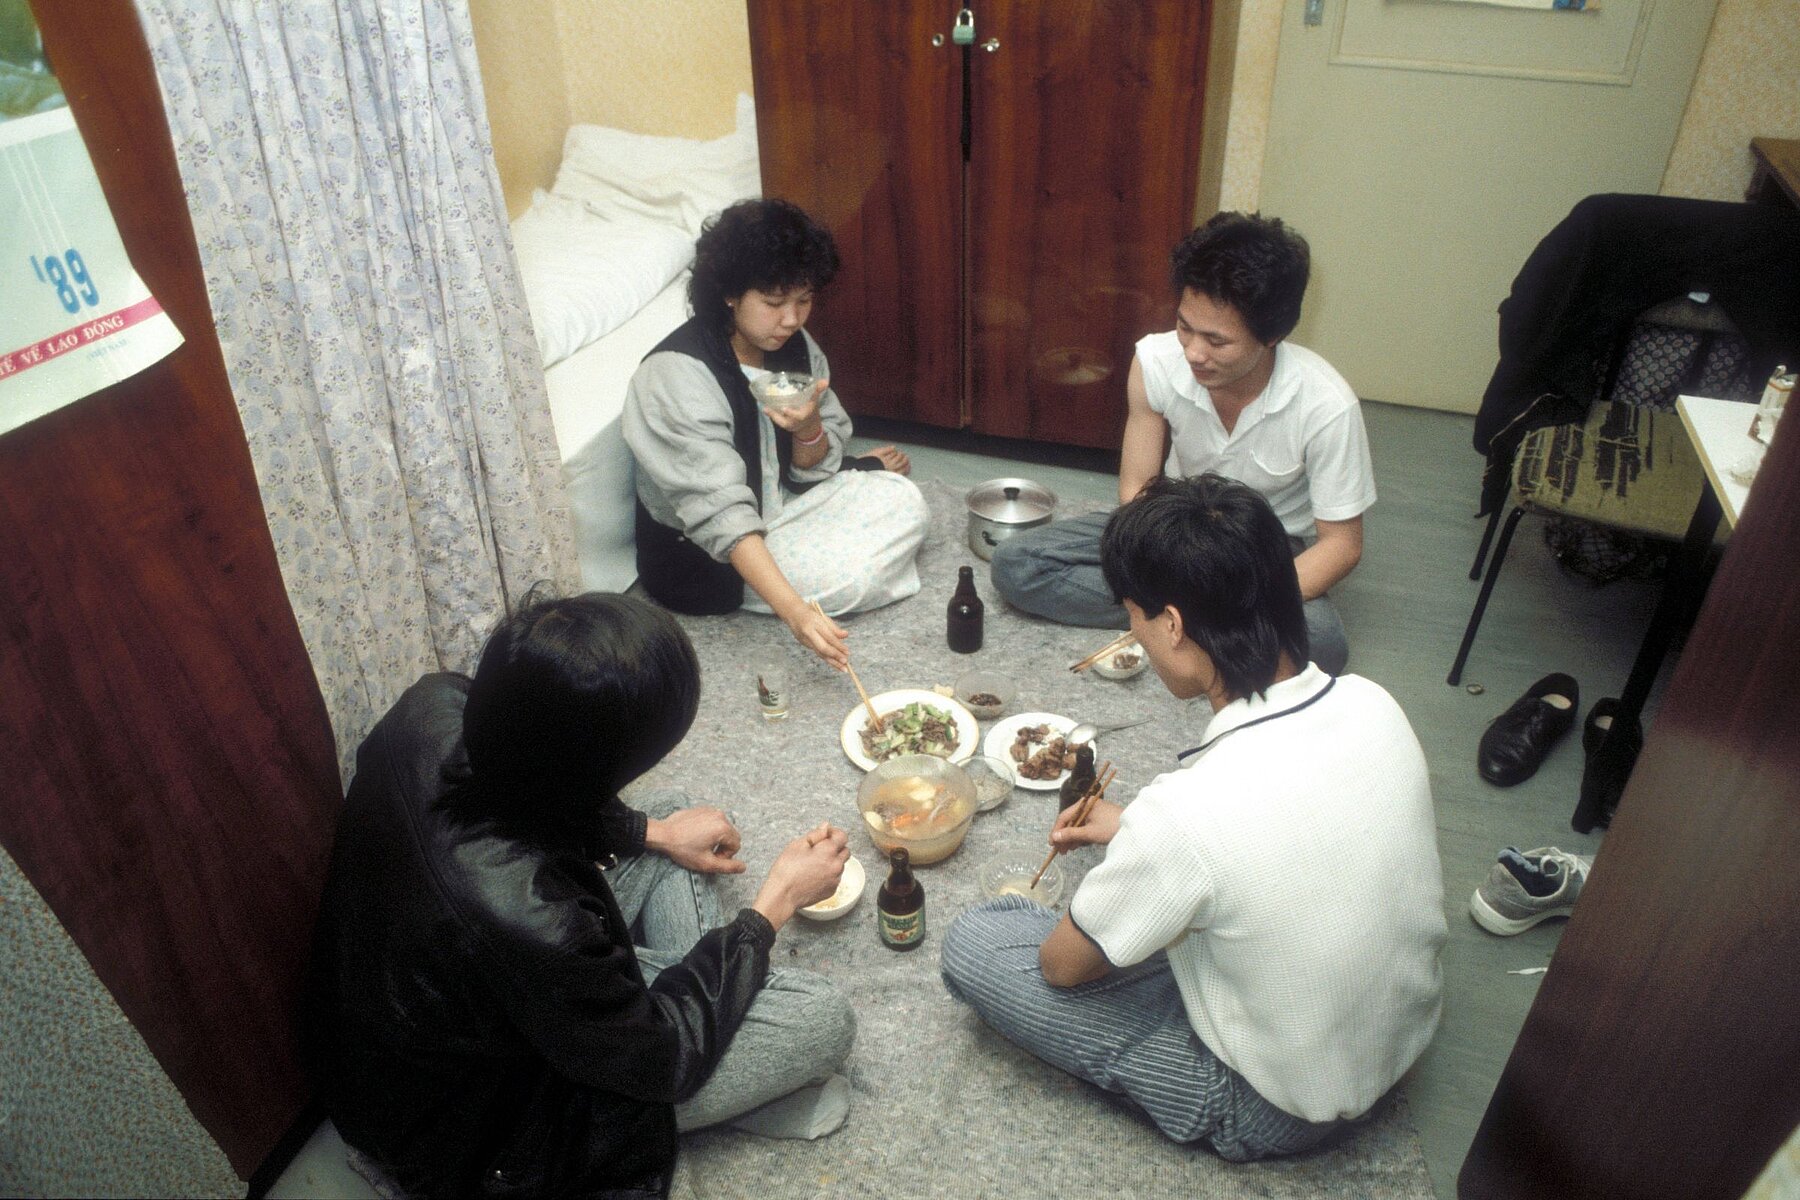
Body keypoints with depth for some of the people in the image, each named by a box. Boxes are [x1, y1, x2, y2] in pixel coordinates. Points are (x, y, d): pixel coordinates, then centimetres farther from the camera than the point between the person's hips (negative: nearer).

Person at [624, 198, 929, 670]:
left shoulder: (795, 346, -7)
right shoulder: (676, 375, -28)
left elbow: (809, 471, -1)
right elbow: (720, 513, -35)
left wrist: (810, 432, -26)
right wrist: (793, 609, -46)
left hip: (778, 503, 6)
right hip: (702, 556, -6)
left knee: (903, 501, -9)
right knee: (856, 575, -22)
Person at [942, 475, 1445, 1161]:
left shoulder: (1184, 813, -37)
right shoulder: (1372, 703, -16)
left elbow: (1062, 966, -17)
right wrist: (1135, 830, 10)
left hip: (1273, 1112, -6)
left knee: (971, 945, -7)